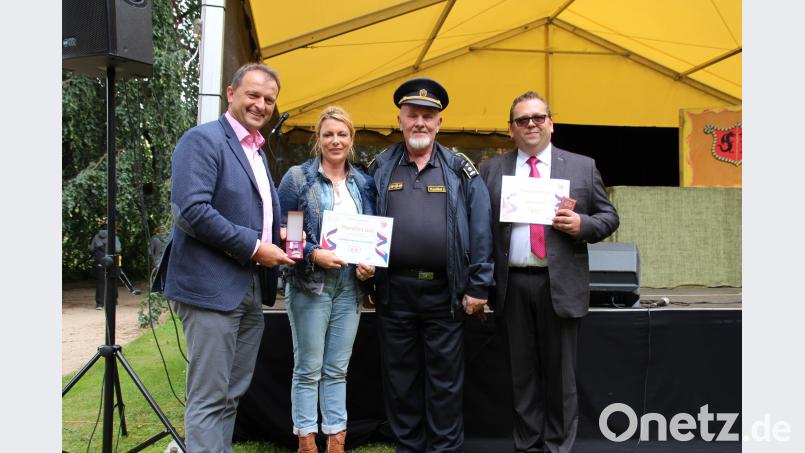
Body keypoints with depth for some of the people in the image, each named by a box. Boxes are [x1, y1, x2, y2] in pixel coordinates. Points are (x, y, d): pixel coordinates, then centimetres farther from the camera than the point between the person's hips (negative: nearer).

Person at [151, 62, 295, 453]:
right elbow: (192, 210, -21)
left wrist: (278, 238, 6)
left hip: (251, 288, 9)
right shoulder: (203, 139, -9)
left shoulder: (257, 150, 18)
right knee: (210, 398, -2)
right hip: (212, 286, -9)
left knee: (231, 394, 15)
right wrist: (254, 247, -17)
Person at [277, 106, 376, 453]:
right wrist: (314, 254, -18)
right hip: (310, 284, -4)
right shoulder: (297, 178, -2)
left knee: (338, 370, 11)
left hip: (350, 285, 4)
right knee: (308, 369, 2)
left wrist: (371, 264, -3)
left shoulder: (363, 183, 11)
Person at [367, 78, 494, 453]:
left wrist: (478, 286, -6)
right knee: (400, 377, 11)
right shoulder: (380, 169, 8)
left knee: (445, 379, 7)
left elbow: (481, 230, -1)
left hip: (444, 292, -2)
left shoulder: (460, 171, 3)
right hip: (394, 291, 2)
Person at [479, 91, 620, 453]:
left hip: (561, 284, -1)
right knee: (523, 372, 10)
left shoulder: (583, 166, 7)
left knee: (560, 372, 7)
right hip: (513, 284, 1)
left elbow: (609, 216, 8)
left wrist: (582, 224, -12)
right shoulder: (491, 170, 8)